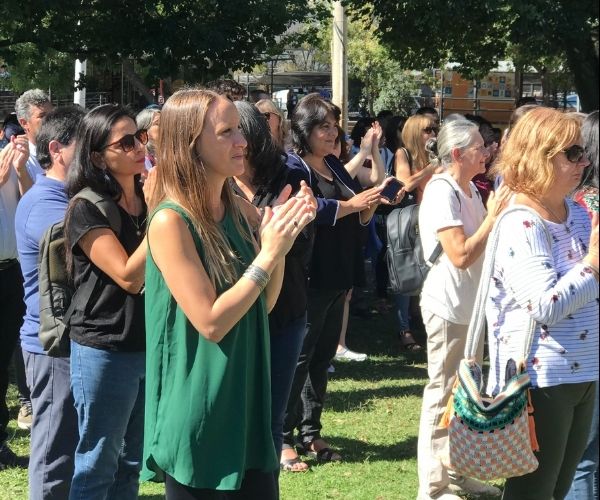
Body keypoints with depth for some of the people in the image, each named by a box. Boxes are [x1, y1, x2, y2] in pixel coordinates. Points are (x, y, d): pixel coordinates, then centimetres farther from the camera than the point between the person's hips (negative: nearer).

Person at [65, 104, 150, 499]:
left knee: (131, 463, 16)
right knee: (97, 466, 3)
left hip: (151, 346, 7)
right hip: (105, 352, -7)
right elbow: (129, 277, -22)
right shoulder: (87, 210, -14)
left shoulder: (150, 198, 6)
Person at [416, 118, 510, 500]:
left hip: (471, 306, 9)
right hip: (449, 307, -9)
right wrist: (493, 217, -20)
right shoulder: (441, 192, -18)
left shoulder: (471, 190, 9)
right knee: (443, 395, -1)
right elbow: (461, 255, -24)